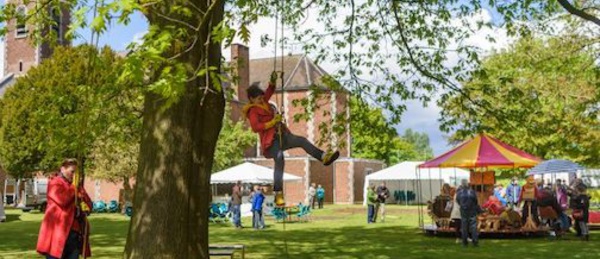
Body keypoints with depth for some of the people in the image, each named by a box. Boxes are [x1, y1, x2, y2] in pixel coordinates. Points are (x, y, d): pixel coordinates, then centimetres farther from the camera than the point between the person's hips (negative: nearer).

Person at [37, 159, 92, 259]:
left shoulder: (76, 185, 20)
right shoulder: (55, 183, -2)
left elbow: (89, 203, 19)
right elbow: (62, 200, -20)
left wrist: (86, 207, -4)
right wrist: (73, 188, -7)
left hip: (75, 231, 7)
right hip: (58, 231, -7)